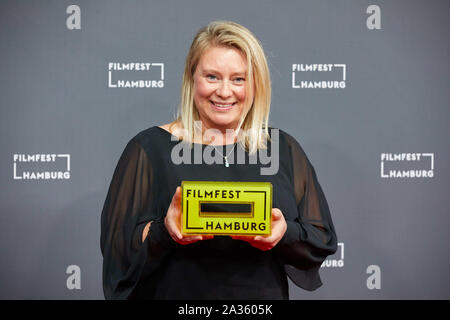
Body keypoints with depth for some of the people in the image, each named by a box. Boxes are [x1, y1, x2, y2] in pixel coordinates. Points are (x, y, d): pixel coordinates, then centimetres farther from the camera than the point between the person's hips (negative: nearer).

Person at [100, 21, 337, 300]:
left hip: (263, 296, 2)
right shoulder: (150, 149, -5)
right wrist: (164, 231, -25)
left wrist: (285, 233, -18)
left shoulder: (285, 151, 2)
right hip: (177, 295, -2)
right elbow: (117, 244, -8)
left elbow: (323, 241, 1)